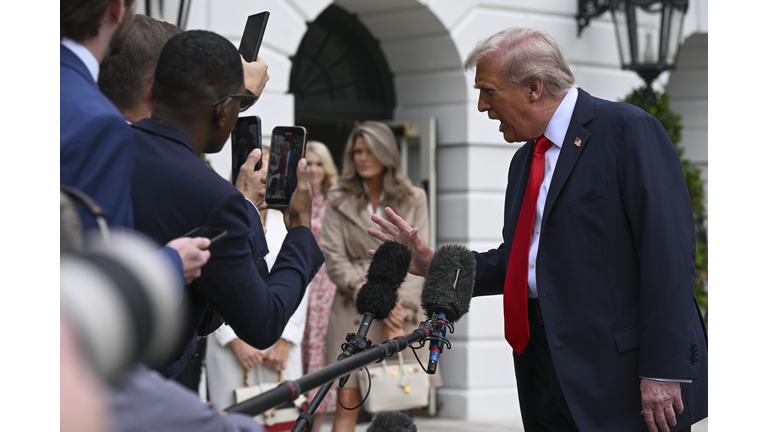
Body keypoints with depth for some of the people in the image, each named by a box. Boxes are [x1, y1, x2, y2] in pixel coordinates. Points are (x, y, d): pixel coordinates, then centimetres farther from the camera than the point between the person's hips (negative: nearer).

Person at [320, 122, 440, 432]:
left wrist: (400, 312, -10)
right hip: (355, 310, 0)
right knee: (347, 401, -7)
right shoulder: (339, 200, 8)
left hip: (402, 311, 1)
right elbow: (334, 258, 0)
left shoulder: (413, 200, 9)